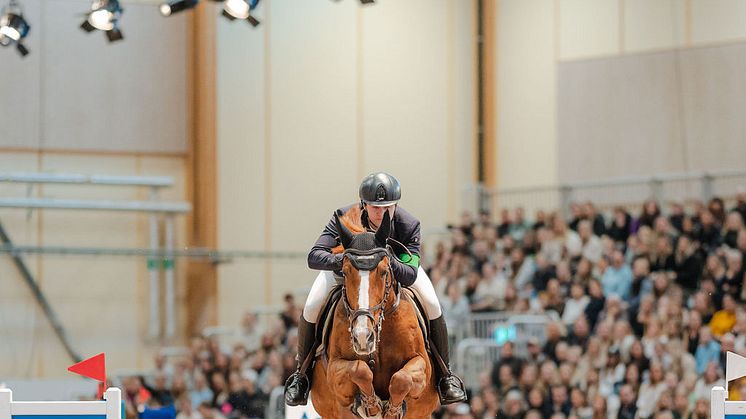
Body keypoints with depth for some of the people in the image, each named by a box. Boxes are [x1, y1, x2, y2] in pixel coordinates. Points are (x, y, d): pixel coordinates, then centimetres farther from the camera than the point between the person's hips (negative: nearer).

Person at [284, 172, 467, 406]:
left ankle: (444, 375, 2)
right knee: (311, 308, -17)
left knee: (433, 306, -18)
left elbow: (410, 274, -41)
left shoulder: (409, 225, -37)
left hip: (397, 261, 0)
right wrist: (338, 261, -63)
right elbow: (314, 257, -42)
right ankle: (302, 374, 7)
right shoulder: (344, 218, -38)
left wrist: (388, 262, -62)